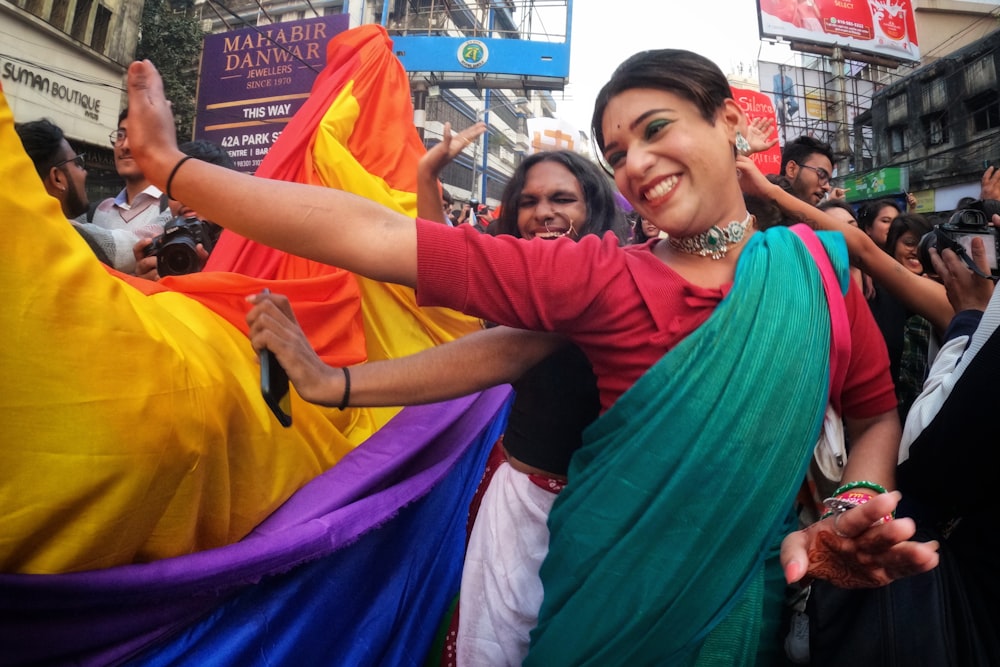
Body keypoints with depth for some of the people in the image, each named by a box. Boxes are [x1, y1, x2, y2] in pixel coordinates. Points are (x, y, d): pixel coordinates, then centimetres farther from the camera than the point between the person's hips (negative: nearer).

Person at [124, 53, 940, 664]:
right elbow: (379, 239, -19)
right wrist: (167, 163, -17)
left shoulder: (817, 264, -5)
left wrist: (852, 516, -15)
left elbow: (878, 411, 5)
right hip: (610, 599, -1)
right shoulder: (599, 275, -15)